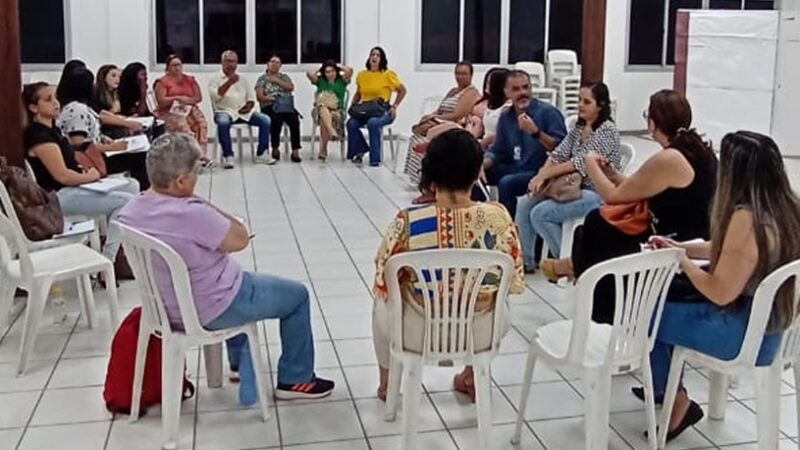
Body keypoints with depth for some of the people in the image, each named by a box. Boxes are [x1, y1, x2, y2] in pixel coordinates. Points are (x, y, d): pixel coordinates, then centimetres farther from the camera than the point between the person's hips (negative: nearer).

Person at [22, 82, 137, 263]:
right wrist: (89, 176, -5)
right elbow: (61, 175, -22)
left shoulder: (52, 129, 14)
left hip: (71, 188, 10)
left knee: (132, 185, 9)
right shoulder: (38, 135, -17)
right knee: (125, 201, -21)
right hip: (56, 196, -10)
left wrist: (86, 173, -1)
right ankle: (107, 260, -15)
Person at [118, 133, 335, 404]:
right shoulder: (191, 214, -34)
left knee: (240, 280, 38)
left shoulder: (130, 212, -7)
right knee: (297, 295, 12)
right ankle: (295, 380, 22)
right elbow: (241, 239, -19)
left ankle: (239, 364, 49)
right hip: (213, 312, -8)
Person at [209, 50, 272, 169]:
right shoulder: (215, 79, 4)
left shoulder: (242, 79, 18)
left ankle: (261, 154, -12)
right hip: (225, 112, -4)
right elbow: (214, 96, -13)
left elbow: (251, 97, 18)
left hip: (243, 112, 4)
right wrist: (229, 82, -18)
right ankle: (227, 156, -25)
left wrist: (249, 105, -6)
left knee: (265, 120, -17)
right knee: (223, 122, -39)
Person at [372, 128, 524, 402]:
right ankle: (473, 379, 48)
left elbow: (383, 283, -10)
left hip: (418, 334, -1)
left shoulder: (408, 222, -21)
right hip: (479, 334, 2)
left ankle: (387, 383, 46)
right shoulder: (499, 218, -16)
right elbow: (514, 282, -4)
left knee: (382, 303, 34)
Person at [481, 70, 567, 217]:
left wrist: (536, 132, -30)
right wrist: (481, 164, -8)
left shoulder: (548, 112, -12)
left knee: (506, 183, -31)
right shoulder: (505, 117, 8)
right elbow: (497, 151, 13)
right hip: (516, 170, 7)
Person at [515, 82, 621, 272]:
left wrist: (545, 174, -19)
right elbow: (558, 154, 3)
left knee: (540, 214, -21)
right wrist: (541, 177, -15)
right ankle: (525, 260, 7)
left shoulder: (608, 130, -13)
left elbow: (582, 163, -20)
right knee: (524, 204, -3)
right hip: (574, 187, 8)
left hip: (598, 193, -8)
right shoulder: (578, 127, 12)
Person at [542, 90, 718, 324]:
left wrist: (591, 164, 3)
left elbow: (613, 196, -12)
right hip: (696, 241, 9)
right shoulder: (697, 148, 5)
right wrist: (611, 174, 14)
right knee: (597, 222, 13)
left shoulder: (668, 160, -23)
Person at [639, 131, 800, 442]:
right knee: (665, 296, 22)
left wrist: (682, 262, -8)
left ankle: (678, 403, 19)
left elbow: (720, 293, -23)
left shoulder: (746, 218, -29)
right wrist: (682, 247, 10)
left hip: (745, 334, -9)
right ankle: (665, 385, 36)